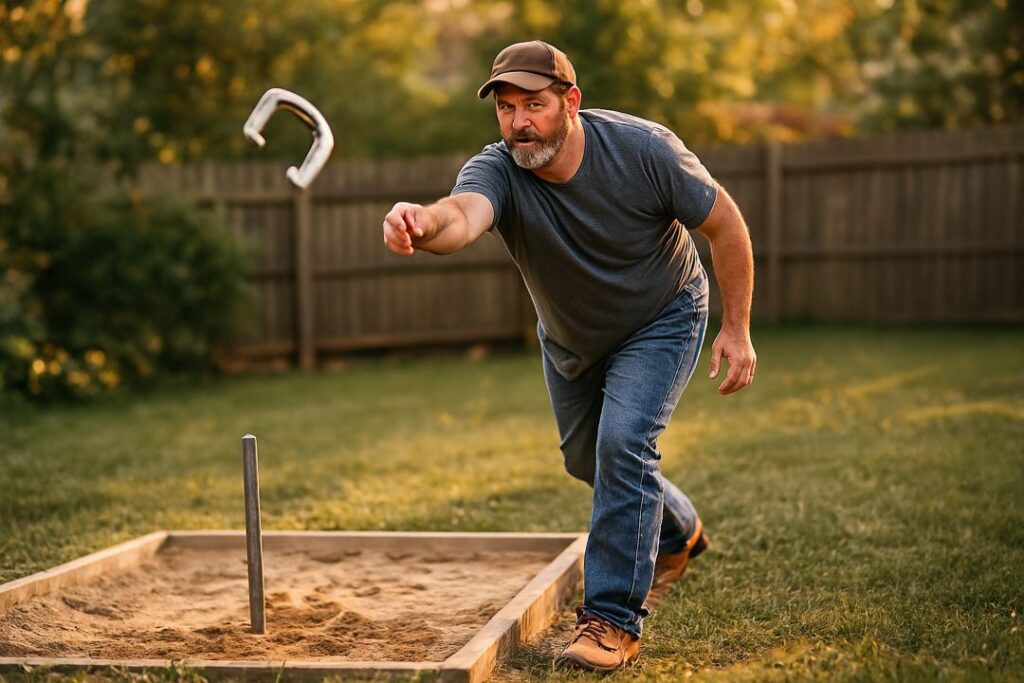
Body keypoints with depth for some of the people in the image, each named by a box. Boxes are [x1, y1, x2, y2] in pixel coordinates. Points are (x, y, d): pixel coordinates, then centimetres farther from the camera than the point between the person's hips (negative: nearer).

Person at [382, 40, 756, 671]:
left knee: (623, 443, -23)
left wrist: (737, 329, -18)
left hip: (662, 319, -4)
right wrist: (427, 223, -79)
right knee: (587, 460, 20)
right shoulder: (497, 171, -30)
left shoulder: (643, 149, -30)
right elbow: (464, 215, -55)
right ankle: (678, 532, 50)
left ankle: (615, 619, -13)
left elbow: (725, 223, -18)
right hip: (570, 339, 4)